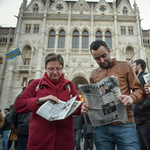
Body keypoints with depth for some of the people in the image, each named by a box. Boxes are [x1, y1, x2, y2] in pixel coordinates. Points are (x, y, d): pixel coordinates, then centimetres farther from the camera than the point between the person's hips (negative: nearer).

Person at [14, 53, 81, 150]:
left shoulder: (69, 85, 8)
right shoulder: (36, 84, 5)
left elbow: (79, 109, 6)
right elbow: (18, 105, -2)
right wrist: (40, 100, -17)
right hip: (38, 138, -1)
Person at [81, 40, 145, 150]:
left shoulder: (124, 66, 6)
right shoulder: (94, 74, 13)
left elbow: (140, 90, 3)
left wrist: (132, 98, -19)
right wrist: (87, 106, -5)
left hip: (124, 125, -2)